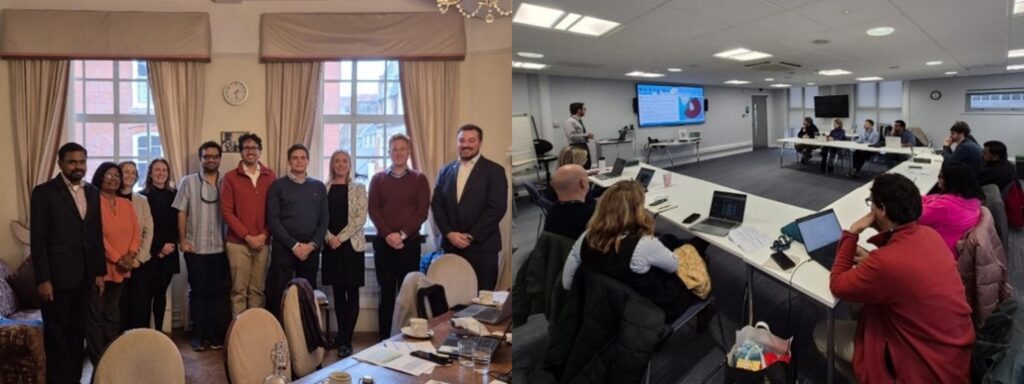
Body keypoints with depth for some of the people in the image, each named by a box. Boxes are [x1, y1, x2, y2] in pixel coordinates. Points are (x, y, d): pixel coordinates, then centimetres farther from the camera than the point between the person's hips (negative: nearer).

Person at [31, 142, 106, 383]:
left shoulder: (92, 192, 10)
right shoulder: (44, 192, -6)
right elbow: (38, 240, -9)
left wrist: (100, 272, 9)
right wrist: (43, 279, -14)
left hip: (85, 277, 5)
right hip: (57, 276, -5)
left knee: (78, 333, 12)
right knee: (56, 336, 4)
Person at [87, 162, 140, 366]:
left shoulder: (126, 204, 13)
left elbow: (136, 232, 8)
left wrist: (130, 255, -8)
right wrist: (117, 258, -16)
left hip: (120, 269, 6)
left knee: (112, 315, 13)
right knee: (95, 314, -1)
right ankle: (97, 361, 6)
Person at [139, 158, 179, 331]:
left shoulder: (174, 195, 10)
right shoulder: (142, 196, -1)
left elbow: (176, 223, 8)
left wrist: (169, 245, -4)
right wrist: (159, 246, -10)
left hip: (169, 253, 4)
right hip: (149, 253, -4)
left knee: (161, 293, 8)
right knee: (147, 294, -4)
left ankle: (159, 331, 13)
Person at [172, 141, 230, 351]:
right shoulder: (188, 181, 3)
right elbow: (181, 213, 2)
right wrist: (182, 240, -4)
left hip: (220, 248, 1)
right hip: (196, 248, -1)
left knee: (218, 292, 5)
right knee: (198, 291, 6)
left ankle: (216, 335, 13)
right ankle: (198, 335, 13)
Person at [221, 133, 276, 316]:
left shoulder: (270, 176, 7)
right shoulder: (231, 177, 2)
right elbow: (226, 211, -3)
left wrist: (264, 235, -5)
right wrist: (247, 236, -10)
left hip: (262, 242, 2)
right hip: (238, 243, -2)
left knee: (257, 290, 6)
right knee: (239, 290, 1)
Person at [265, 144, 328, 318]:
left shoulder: (319, 186, 10)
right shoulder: (278, 186, 2)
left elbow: (324, 220, 7)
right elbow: (273, 220, -5)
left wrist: (312, 245, -6)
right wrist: (294, 245, -11)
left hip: (311, 250, 3)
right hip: (283, 248, -2)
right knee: (276, 295, -3)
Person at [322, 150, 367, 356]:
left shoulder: (358, 188, 3)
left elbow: (361, 218, -6)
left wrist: (341, 238, -14)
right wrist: (330, 237, -13)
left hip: (352, 244, -2)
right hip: (330, 245, 2)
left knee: (352, 293, -3)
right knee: (338, 293, 7)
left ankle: (346, 341, 1)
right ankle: (342, 338, 16)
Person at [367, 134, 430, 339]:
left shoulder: (419, 179, 5)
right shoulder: (378, 179, 9)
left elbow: (422, 212, -2)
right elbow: (373, 210, 0)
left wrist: (402, 234, -13)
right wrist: (388, 234, -13)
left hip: (410, 242, -1)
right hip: (383, 242, 1)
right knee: (386, 292, 4)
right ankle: (384, 339, 10)